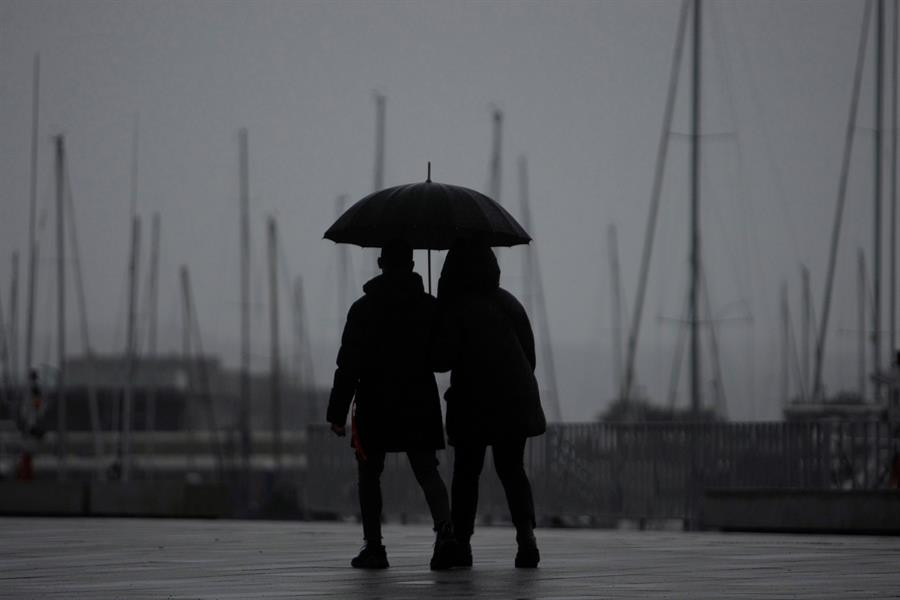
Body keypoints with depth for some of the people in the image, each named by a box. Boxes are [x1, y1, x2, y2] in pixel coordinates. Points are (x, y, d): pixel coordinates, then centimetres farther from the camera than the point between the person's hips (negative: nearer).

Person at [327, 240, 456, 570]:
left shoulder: (364, 308, -5)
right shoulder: (430, 307, 4)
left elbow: (349, 365, -8)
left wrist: (337, 412, -5)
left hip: (374, 406, -2)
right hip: (421, 404, 2)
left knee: (369, 474, 9)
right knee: (426, 470, 3)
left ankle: (374, 547, 5)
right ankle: (445, 528, -22)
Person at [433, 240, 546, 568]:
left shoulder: (455, 310, -11)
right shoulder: (509, 303, 6)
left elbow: (442, 359, -13)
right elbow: (530, 353, 11)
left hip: (472, 405, -4)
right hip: (515, 401, 4)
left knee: (466, 473, 7)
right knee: (512, 470, 11)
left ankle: (461, 541, 4)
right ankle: (525, 531, -10)